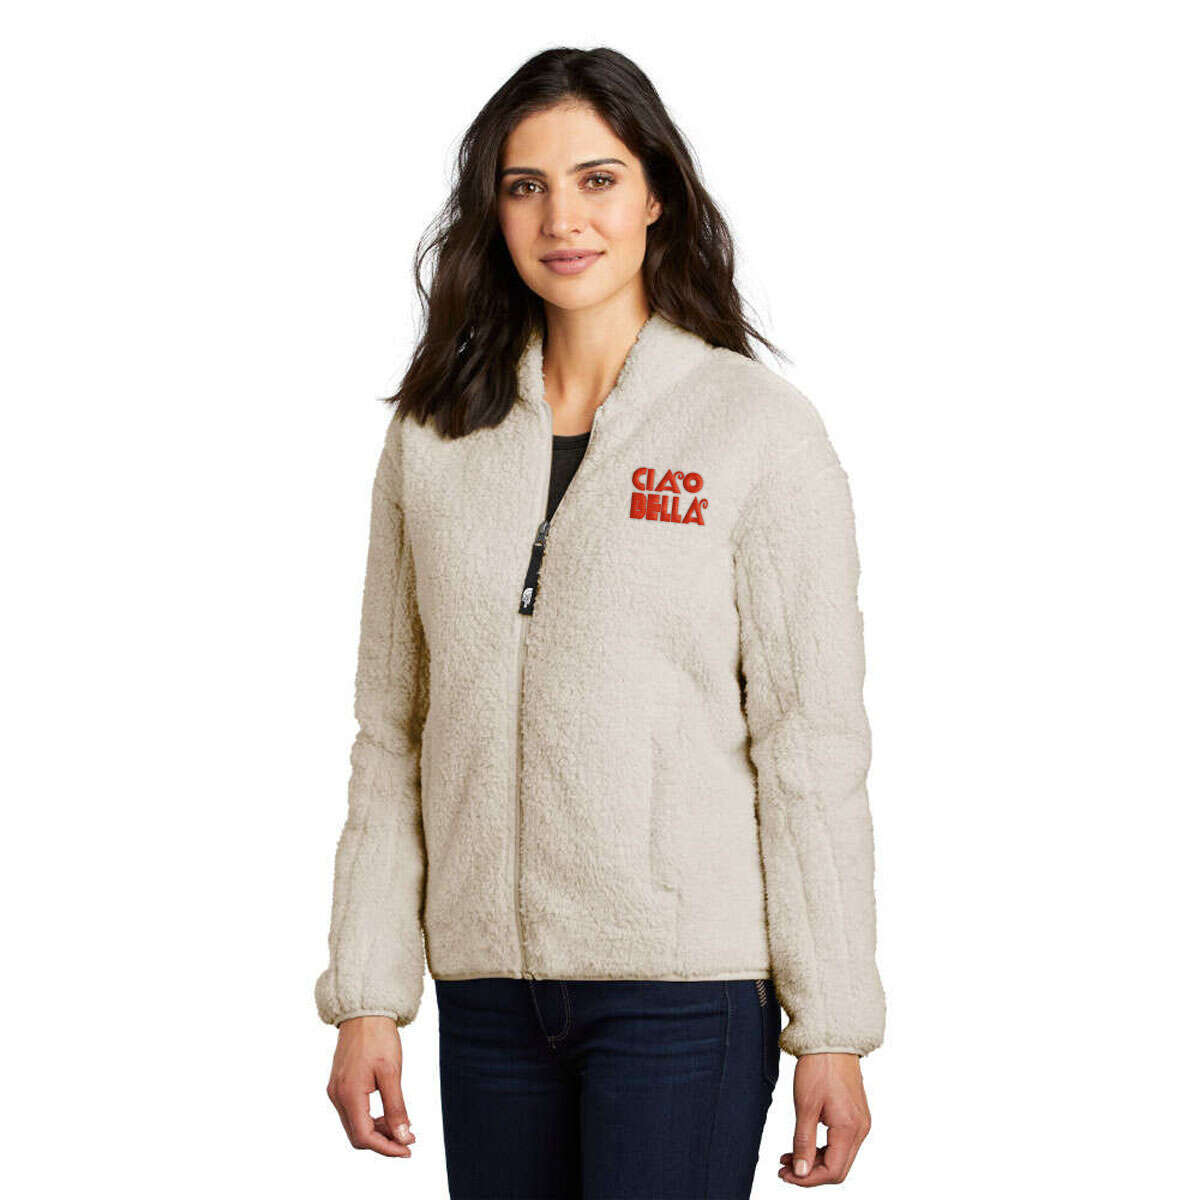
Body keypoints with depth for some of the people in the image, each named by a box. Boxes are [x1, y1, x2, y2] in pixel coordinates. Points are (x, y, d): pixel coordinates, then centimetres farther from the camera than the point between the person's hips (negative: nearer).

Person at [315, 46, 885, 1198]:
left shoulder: (760, 427, -2)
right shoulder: (433, 436, 9)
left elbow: (812, 748, -4)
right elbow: (391, 729, 10)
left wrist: (832, 1028, -6)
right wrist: (365, 996, 5)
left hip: (684, 983, -3)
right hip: (488, 986, 4)